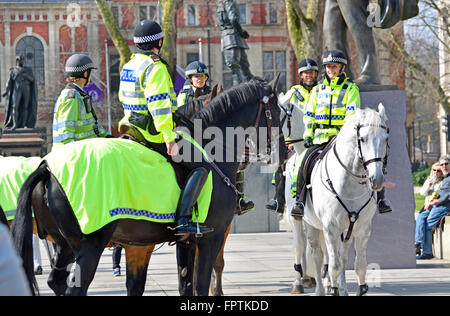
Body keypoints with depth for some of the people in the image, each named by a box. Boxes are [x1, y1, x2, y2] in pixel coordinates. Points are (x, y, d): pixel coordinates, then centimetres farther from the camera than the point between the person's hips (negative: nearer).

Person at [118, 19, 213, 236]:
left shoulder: (128, 66, 11)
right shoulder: (155, 68, -17)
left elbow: (124, 98, 22)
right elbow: (159, 106, -25)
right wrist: (170, 139, -27)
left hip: (133, 130, 10)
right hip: (154, 135, -9)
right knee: (201, 166, -11)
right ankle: (183, 219, -22)